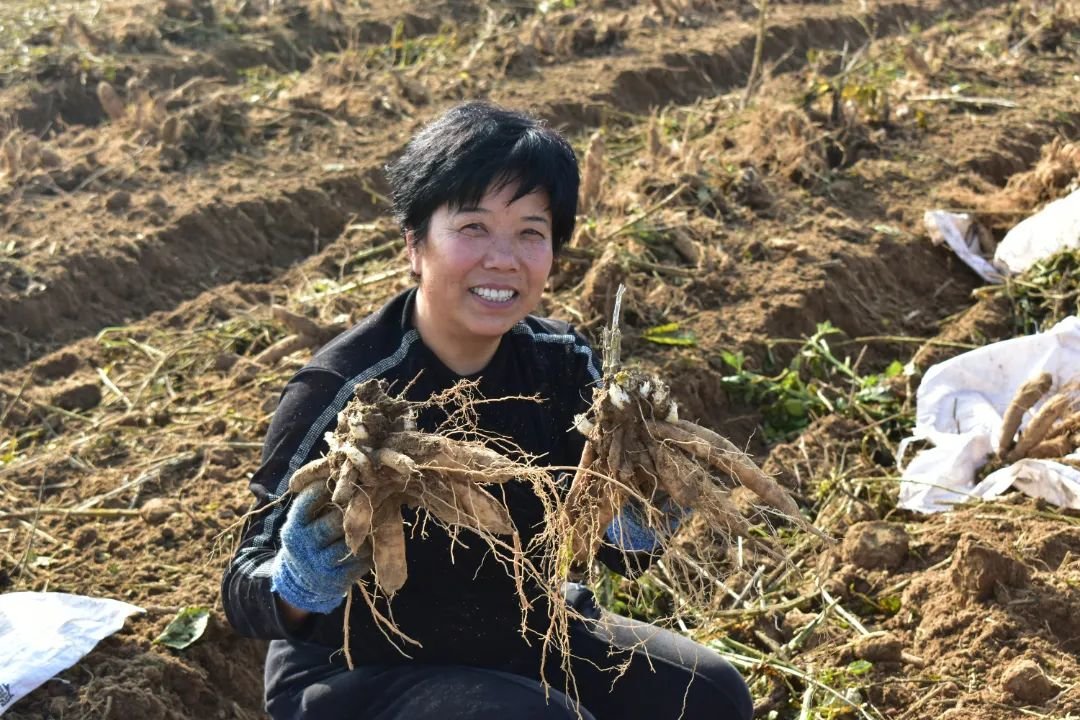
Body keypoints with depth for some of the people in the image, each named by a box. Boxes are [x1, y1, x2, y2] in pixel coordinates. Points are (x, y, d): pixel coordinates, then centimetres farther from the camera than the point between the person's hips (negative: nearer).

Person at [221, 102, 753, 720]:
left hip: (522, 639, 6)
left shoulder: (560, 362, -8)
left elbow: (619, 547, -3)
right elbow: (247, 591, -20)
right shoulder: (343, 392, -25)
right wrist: (302, 581, -43)